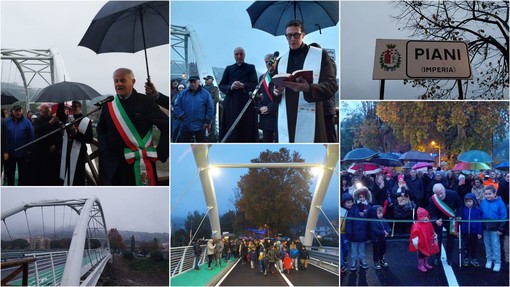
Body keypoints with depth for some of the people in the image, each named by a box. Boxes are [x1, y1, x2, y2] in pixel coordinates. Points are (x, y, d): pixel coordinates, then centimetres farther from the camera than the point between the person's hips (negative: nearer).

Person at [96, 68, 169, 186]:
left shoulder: (145, 102, -6)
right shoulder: (109, 105, 5)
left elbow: (166, 126, -4)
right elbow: (101, 129, 18)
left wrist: (160, 152, -9)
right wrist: (104, 150, 3)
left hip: (139, 163, -3)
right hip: (113, 164, 3)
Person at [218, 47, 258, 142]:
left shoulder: (250, 68, 10)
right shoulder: (229, 69, 15)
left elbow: (255, 84, -1)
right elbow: (221, 86, 8)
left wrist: (243, 86, -19)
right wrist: (230, 87, -13)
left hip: (246, 102, -1)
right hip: (231, 103, 1)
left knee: (246, 130, -6)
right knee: (230, 131, -4)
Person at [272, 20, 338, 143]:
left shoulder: (320, 55, 3)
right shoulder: (282, 60, 18)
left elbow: (332, 85, -6)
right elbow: (275, 85, 23)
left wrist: (308, 89, -24)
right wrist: (276, 91, -2)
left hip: (310, 120, -4)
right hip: (286, 121, 4)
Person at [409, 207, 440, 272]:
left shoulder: (429, 224, 1)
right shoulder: (417, 225, -22)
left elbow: (432, 233, 14)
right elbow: (414, 235, -21)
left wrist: (435, 239, 16)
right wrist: (415, 243, -21)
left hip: (428, 244, 7)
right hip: (421, 244, -7)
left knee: (427, 253, 19)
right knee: (421, 254, 4)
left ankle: (426, 264, 36)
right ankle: (420, 266, 18)